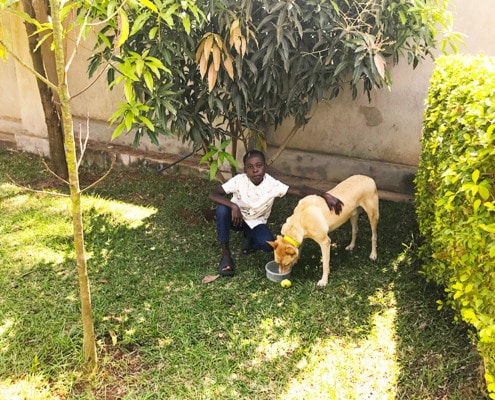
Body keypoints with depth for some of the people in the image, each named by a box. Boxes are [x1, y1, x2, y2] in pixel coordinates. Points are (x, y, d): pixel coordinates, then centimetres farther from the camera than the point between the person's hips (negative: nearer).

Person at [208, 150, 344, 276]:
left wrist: (325, 195, -46)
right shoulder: (239, 180, -24)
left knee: (269, 245, -28)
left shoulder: (272, 184, -23)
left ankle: (249, 237, 10)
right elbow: (212, 195, -28)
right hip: (236, 217, 0)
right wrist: (233, 206, -44)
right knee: (222, 209, -35)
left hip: (256, 222, 0)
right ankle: (226, 254, -20)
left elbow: (300, 191, -32)